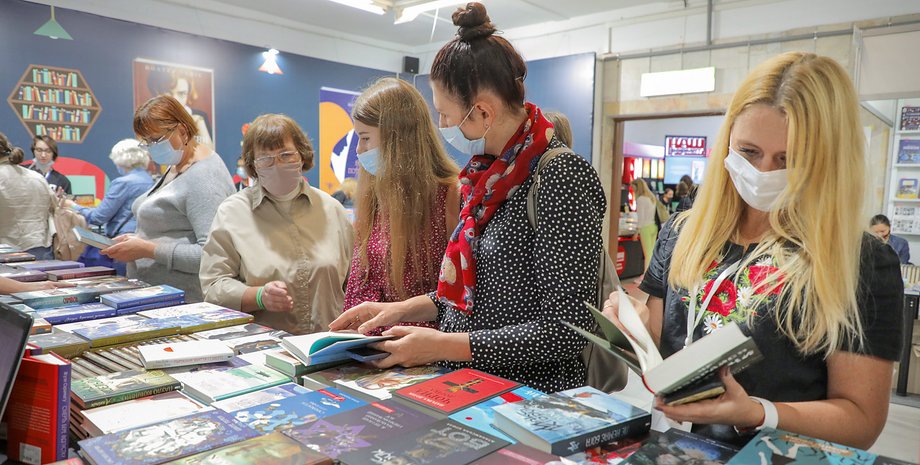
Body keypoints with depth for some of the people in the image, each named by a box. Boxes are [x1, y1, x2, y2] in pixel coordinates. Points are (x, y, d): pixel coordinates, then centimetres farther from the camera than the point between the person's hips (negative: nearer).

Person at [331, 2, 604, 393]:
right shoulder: (490, 173, 6)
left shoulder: (561, 177, -18)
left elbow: (565, 331, -20)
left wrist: (443, 345, -19)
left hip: (528, 396, -6)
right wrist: (403, 310, 2)